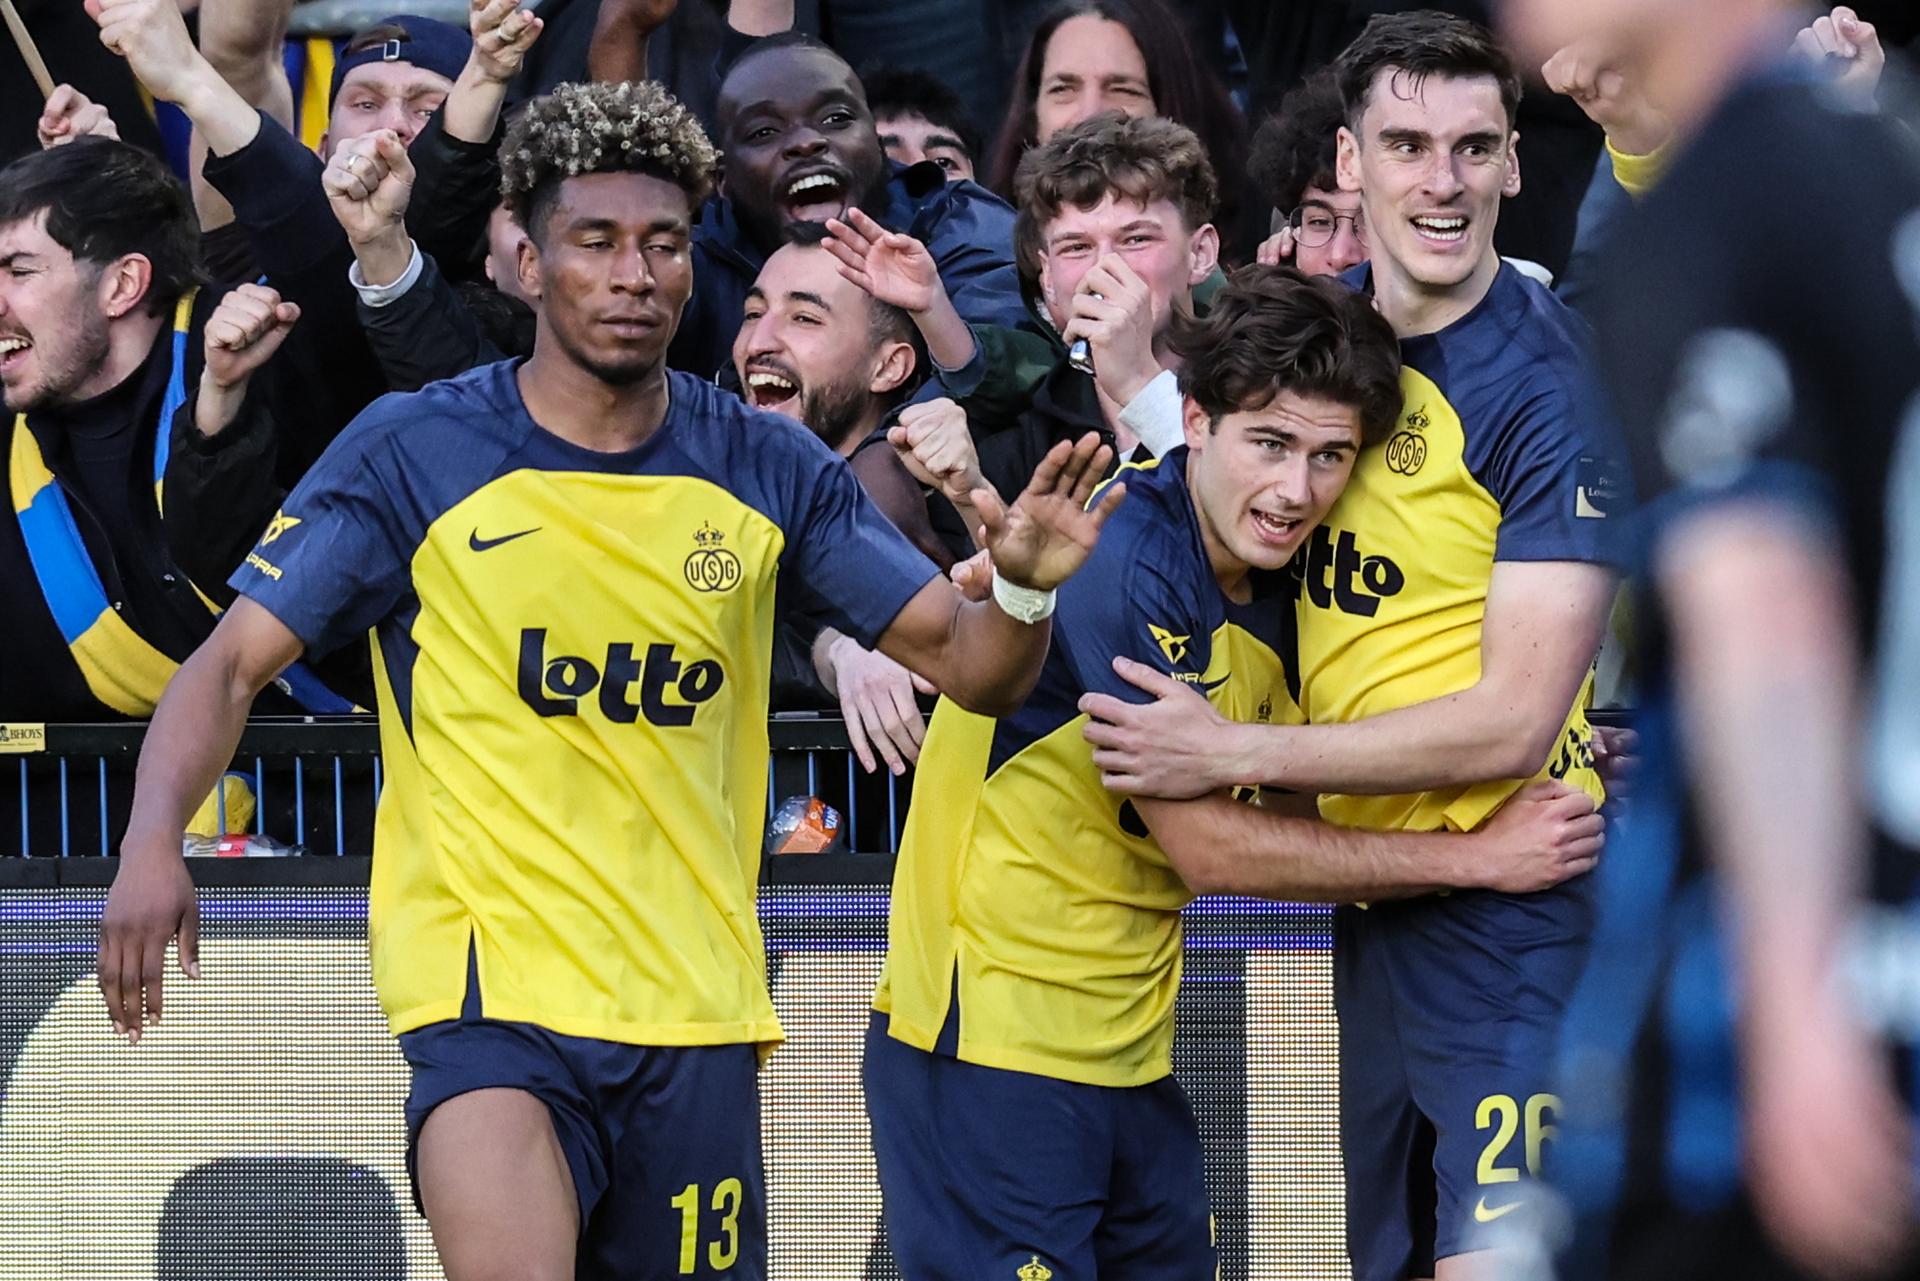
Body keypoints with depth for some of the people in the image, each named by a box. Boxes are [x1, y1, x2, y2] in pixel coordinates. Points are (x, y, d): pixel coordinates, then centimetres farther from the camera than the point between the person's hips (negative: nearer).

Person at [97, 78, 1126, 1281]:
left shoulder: (765, 469, 6)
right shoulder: (415, 454, -3)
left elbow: (967, 665, 8)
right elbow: (231, 665, -4)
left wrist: (1025, 592, -16)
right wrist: (154, 841, -22)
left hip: (697, 1002, 4)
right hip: (491, 989, -4)